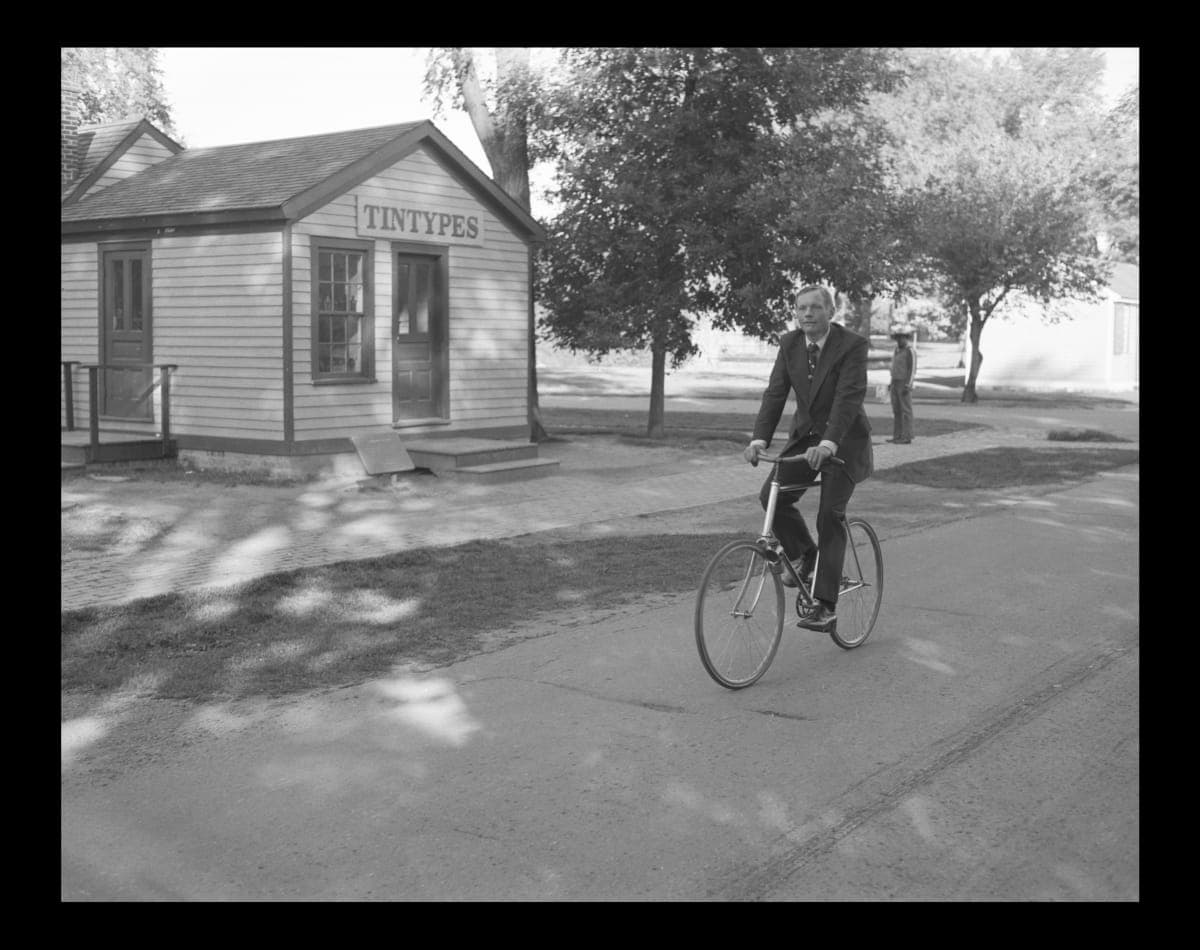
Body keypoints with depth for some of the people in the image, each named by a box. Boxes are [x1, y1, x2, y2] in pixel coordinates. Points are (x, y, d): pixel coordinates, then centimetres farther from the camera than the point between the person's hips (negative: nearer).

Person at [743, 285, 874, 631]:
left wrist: (828, 444, -42)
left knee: (830, 515, -13)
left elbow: (849, 397, -29)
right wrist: (759, 440, -24)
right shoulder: (789, 344, -3)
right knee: (772, 495, -13)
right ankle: (804, 554, 13)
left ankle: (826, 605, -8)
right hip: (805, 435, 5)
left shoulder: (852, 345, -18)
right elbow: (775, 393, -9)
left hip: (844, 440, -5)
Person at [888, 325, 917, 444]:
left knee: (906, 410, -7)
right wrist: (892, 383, 17)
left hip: (905, 384, -9)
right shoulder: (896, 350, 15)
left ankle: (907, 437, -6)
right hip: (895, 383, 9)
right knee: (896, 411, 7)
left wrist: (908, 385, -22)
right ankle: (897, 436, 10)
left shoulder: (910, 351, -11)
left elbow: (913, 369, -15)